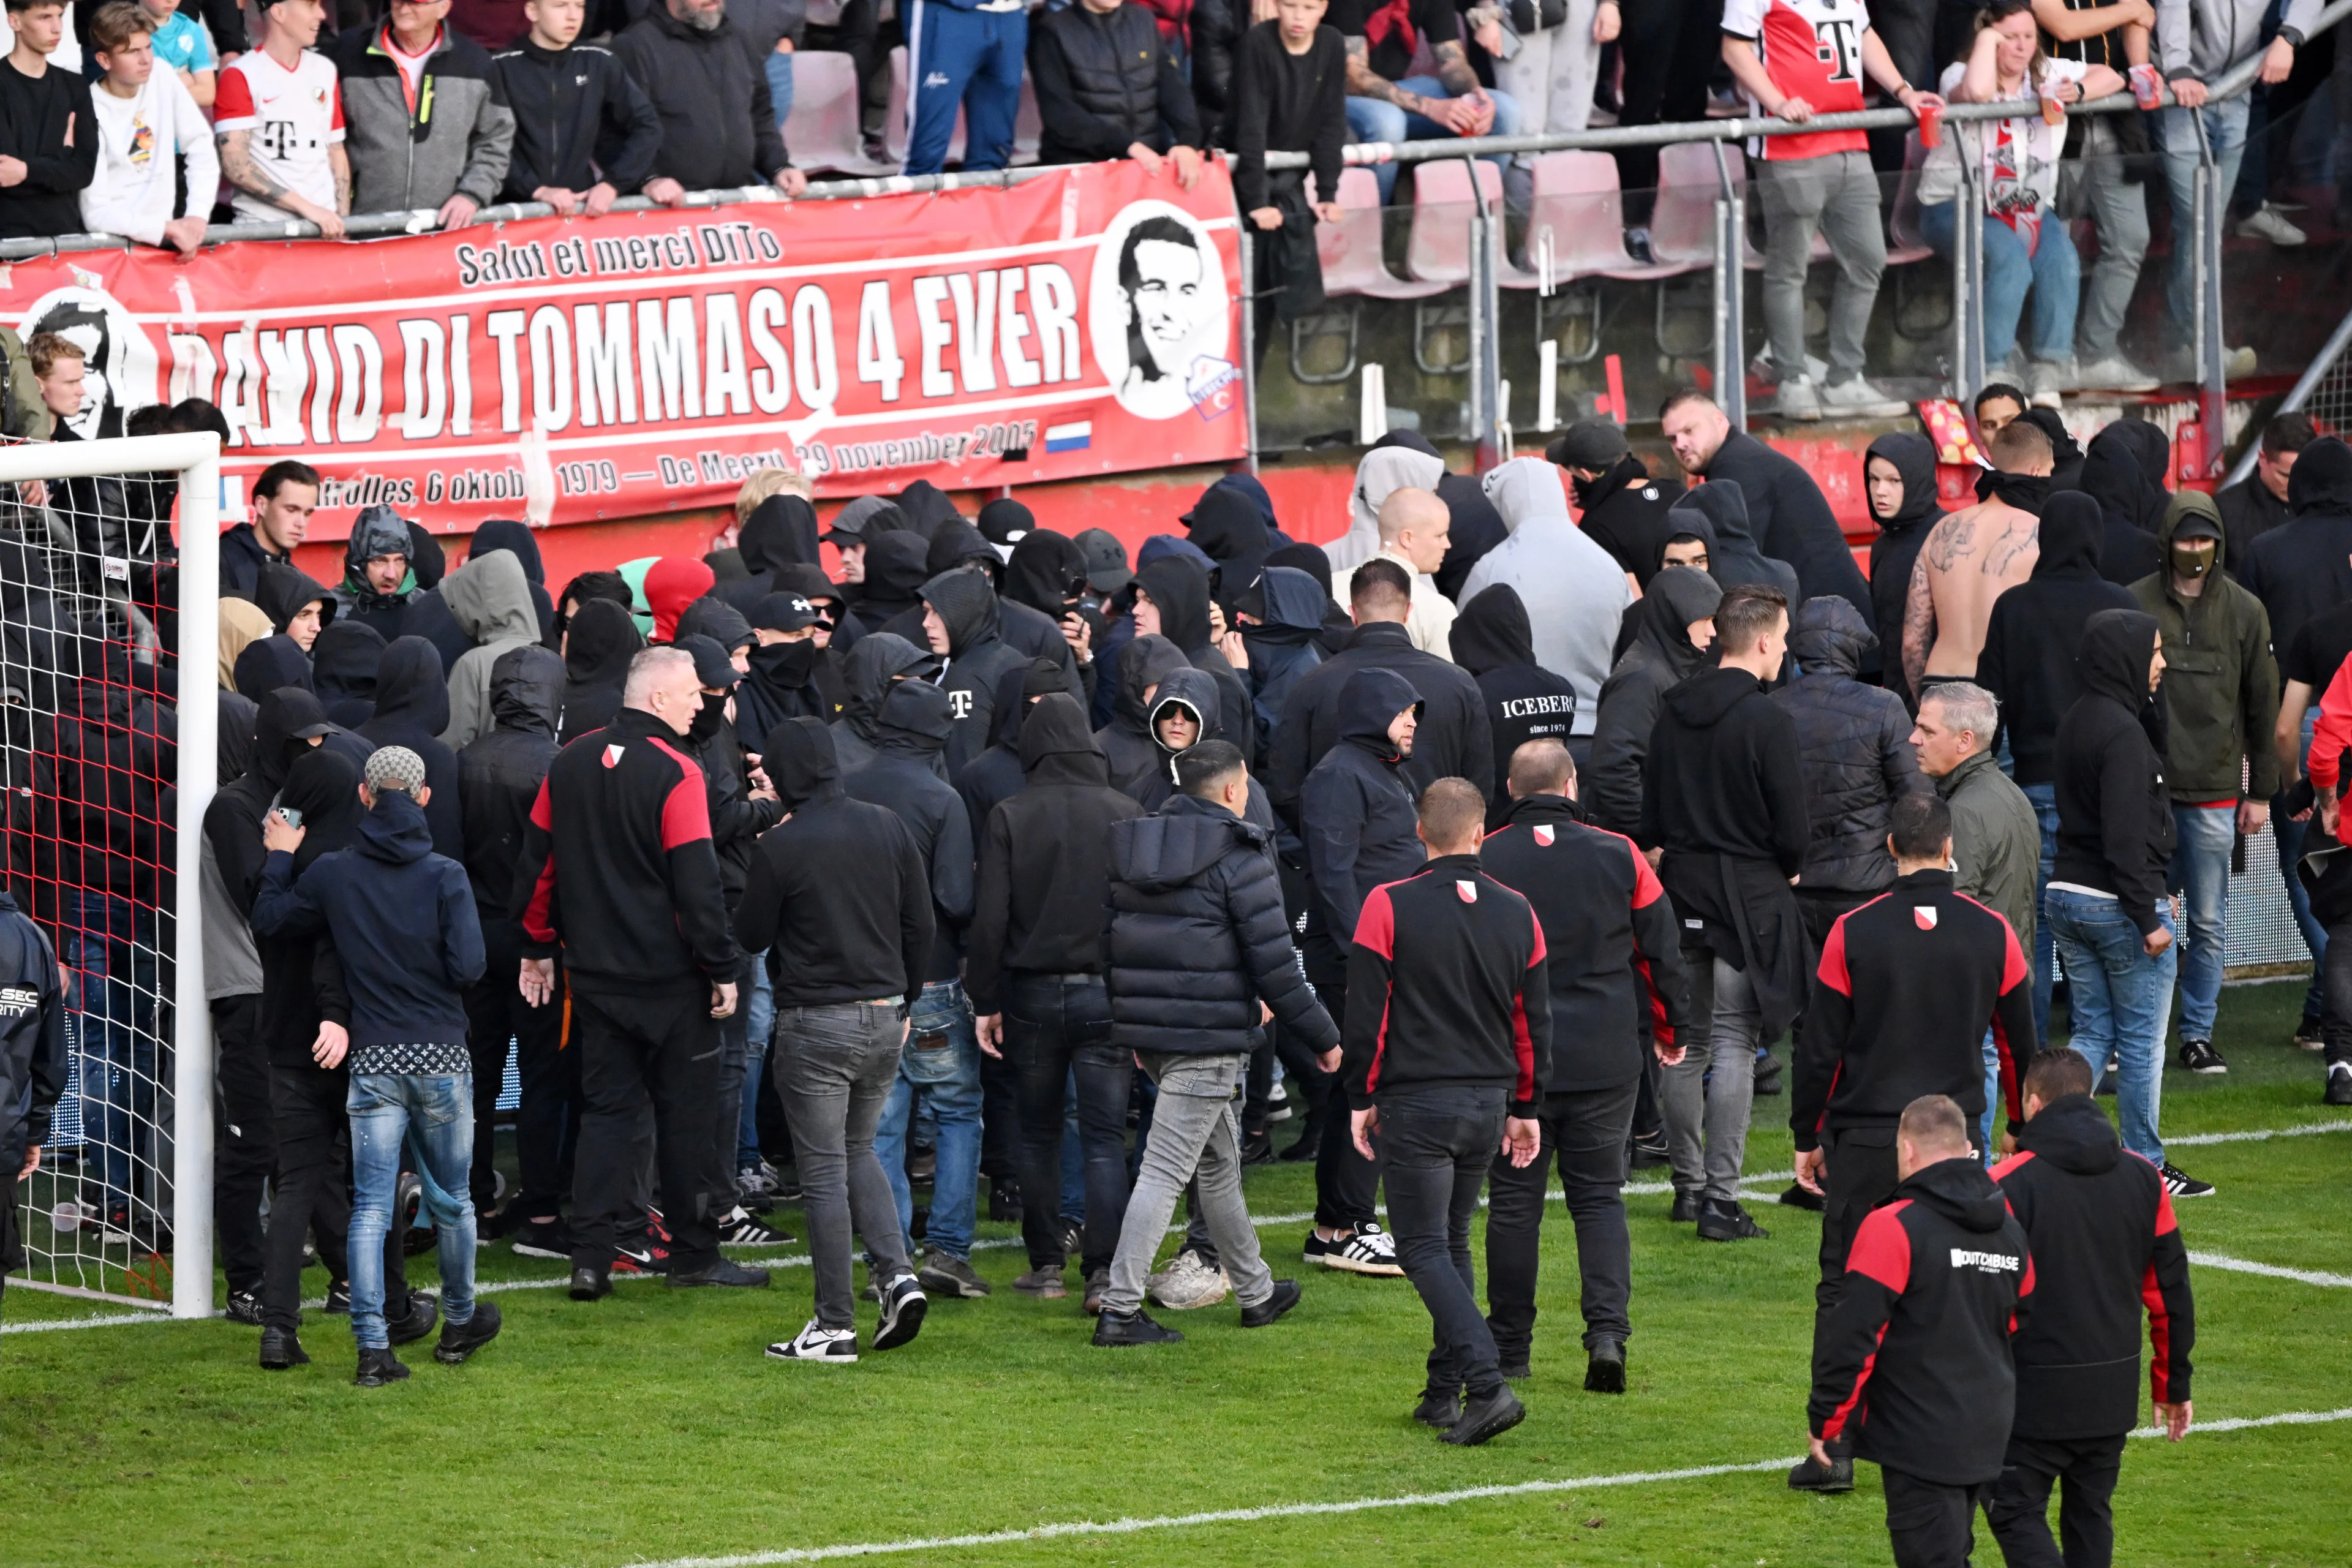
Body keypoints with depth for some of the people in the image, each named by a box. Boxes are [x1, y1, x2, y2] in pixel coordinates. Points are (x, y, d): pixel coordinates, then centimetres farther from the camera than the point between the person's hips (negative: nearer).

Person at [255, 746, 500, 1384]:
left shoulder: (332, 873, -2)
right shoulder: (444, 876, -8)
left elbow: (270, 920, 10)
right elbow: (469, 967, -14)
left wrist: (279, 860, 24)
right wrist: (430, 966, 8)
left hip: (373, 1062, 1)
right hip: (442, 1059, -1)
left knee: (371, 1206, 0)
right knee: (451, 1200, 16)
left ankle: (373, 1348, -7)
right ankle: (459, 1322, 33)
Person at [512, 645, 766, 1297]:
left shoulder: (570, 764, 4)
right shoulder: (675, 775, -16)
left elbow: (537, 861, 10)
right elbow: (698, 883, -17)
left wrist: (537, 947, 20)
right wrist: (722, 968, -10)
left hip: (594, 974, 5)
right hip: (670, 975, -5)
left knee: (605, 1109, 9)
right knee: (685, 1113, 6)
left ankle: (591, 1256, 0)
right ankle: (694, 1253, 13)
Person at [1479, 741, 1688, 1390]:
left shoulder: (1483, 861, -6)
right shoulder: (1618, 855, -2)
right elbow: (1662, 948, 6)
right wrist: (1671, 1029, 21)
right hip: (1606, 1058, 1)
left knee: (1514, 1201, 8)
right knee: (1600, 1195, 8)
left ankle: (1510, 1348, 13)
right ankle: (1608, 1330, -8)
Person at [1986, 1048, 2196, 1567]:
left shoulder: (2009, 1184, -12)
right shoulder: (2143, 1180, 4)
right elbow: (2171, 1292, 8)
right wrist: (2174, 1384, 18)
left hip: (2033, 1392, -5)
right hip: (2114, 1394, 5)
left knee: (2016, 1511, 0)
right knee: (2090, 1514, 16)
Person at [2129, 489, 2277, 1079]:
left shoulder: (2245, 612, 5)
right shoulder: (2134, 605, 1)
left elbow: (2263, 708, 10)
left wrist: (2260, 793, 7)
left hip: (2215, 793, 1)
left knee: (2208, 923, 4)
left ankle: (2198, 1034, 13)